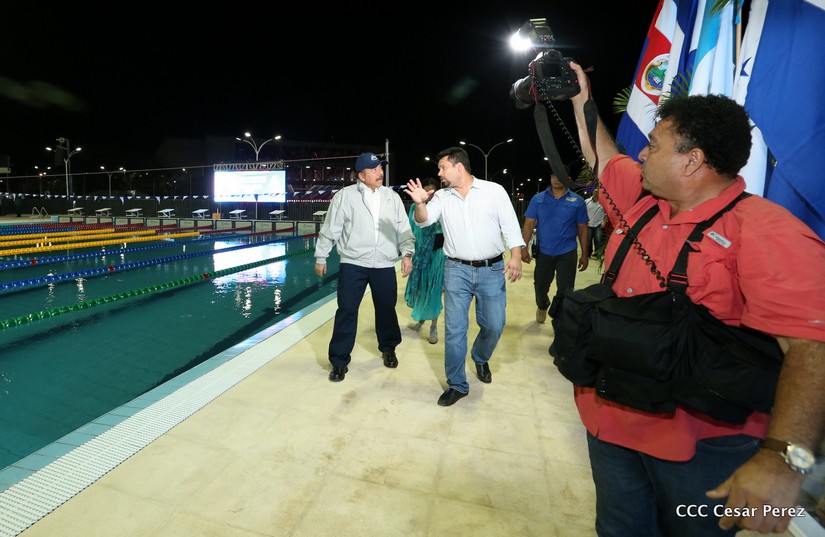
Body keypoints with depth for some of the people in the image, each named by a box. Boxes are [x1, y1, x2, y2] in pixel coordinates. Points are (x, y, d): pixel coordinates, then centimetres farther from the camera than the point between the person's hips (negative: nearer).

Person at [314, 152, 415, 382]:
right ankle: (339, 361, 15)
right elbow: (330, 229, 1)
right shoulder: (345, 196, -2)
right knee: (346, 311, 1)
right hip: (353, 264, -2)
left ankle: (388, 349, 37)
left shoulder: (393, 197, 8)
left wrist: (407, 253, -2)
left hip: (385, 265, 3)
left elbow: (404, 229, 9)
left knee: (386, 309, 12)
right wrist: (321, 257, 4)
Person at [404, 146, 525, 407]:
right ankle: (457, 384, 17)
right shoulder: (442, 197, 5)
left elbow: (510, 225, -2)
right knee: (454, 329, 2)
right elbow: (424, 220, -7)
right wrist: (420, 204, -27)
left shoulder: (493, 190, 0)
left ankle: (480, 359, 39)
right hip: (457, 270, 1)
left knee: (494, 325, 6)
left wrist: (515, 257, -13)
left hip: (492, 269, -1)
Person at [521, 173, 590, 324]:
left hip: (567, 253, -1)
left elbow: (582, 229, 3)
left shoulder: (577, 201, -1)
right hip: (543, 251, 1)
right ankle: (542, 306, 48)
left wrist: (585, 254, 3)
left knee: (565, 290, 2)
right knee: (540, 286, 17)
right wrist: (524, 247, -9)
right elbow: (529, 224, -1)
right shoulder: (538, 198, 0)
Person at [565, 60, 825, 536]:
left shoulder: (767, 231, -18)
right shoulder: (639, 199, 4)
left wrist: (784, 458, -38)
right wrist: (582, 102, 27)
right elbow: (604, 159, 22)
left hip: (702, 444, -5)